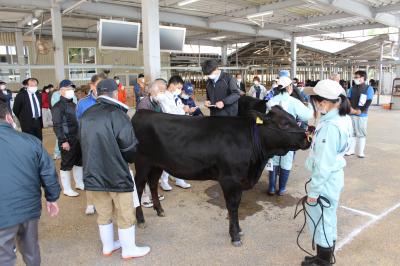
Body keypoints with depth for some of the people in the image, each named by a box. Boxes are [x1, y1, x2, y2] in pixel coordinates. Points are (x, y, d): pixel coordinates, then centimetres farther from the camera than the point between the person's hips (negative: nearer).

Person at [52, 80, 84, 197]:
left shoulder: (73, 104, 14)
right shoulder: (58, 106, -11)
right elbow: (57, 126, -16)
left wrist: (80, 135, 17)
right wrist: (63, 141, -20)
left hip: (77, 138, 8)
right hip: (67, 140, -8)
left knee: (79, 161, 16)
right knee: (66, 164, 1)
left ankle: (79, 183, 32)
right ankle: (66, 189, 12)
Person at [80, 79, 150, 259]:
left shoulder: (86, 115, 4)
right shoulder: (116, 113, -17)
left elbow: (85, 144, 12)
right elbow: (130, 145, -18)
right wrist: (131, 159, 3)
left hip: (93, 173, 6)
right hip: (117, 173, -6)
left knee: (103, 213, 20)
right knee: (125, 214, 10)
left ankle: (108, 246, 35)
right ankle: (129, 249, 23)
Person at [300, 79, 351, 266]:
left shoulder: (329, 127, -26)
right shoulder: (339, 120, 3)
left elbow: (323, 165, -24)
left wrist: (314, 191, -18)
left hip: (324, 183, -10)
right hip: (332, 180, 10)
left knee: (320, 222, 8)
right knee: (327, 220, 22)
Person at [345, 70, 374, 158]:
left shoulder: (369, 88, 0)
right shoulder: (352, 88, 9)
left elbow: (368, 102, -7)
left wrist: (360, 111, -17)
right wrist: (350, 109, -13)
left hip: (362, 115, -3)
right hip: (351, 114, 3)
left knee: (361, 133, 2)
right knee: (352, 133, 10)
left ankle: (361, 151, 11)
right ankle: (351, 150, 21)